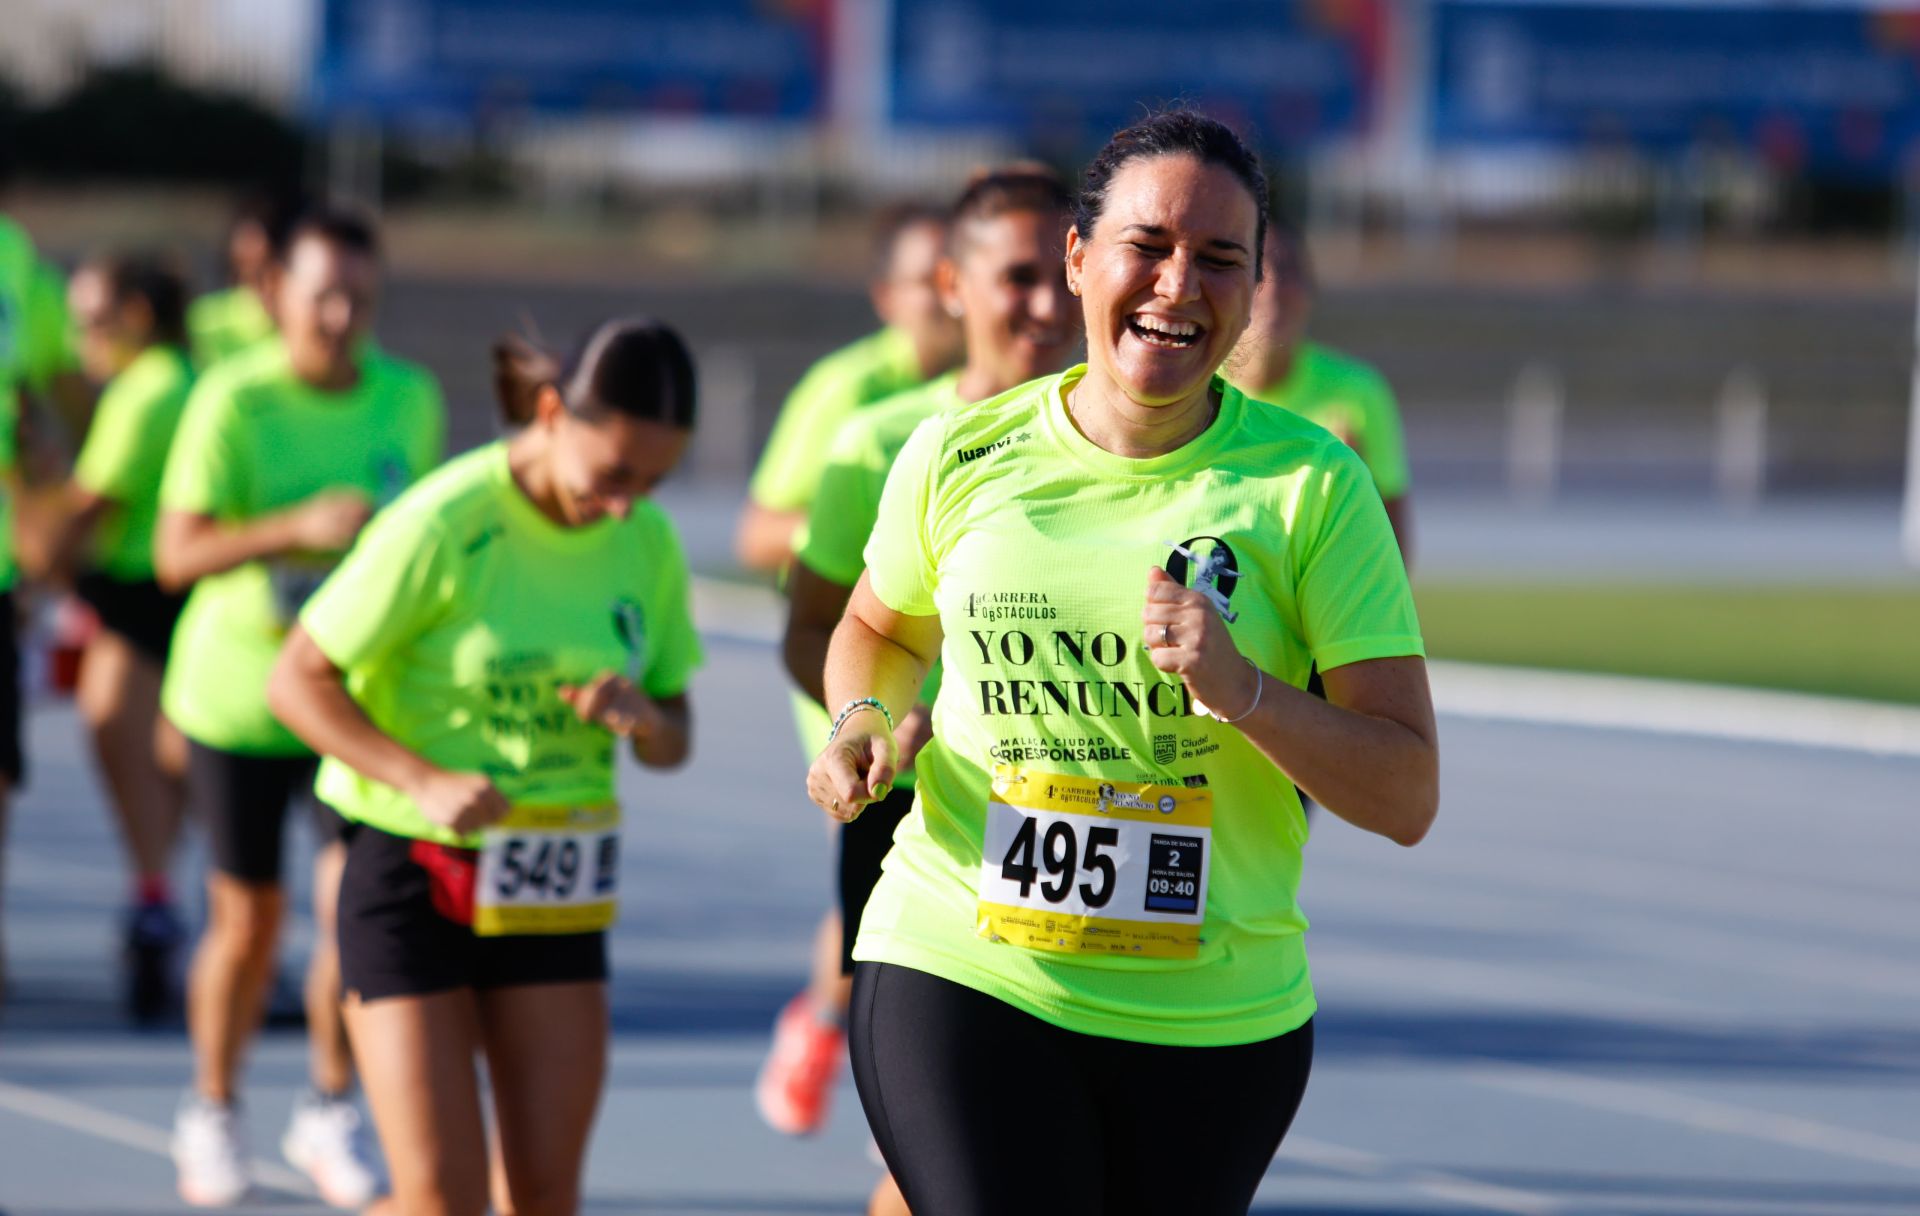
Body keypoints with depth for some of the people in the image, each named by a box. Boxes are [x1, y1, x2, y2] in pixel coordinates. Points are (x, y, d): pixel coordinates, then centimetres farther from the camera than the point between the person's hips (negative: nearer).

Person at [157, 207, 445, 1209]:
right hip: (238, 693, -2)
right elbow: (176, 556, -20)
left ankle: (330, 1111, 11)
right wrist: (299, 530, -32)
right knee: (247, 923, 5)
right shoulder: (233, 401, -14)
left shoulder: (409, 397, -2)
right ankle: (211, 1112, 29)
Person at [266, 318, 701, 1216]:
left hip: (553, 885, 5)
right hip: (413, 875, -5)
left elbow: (672, 742, 11)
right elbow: (297, 681, -12)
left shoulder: (647, 543, 1)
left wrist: (643, 716, -14)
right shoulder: (443, 525, -16)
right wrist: (425, 781, -25)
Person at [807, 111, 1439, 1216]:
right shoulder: (959, 458, 1)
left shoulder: (1313, 484, -5)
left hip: (1220, 1023, 1)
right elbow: (883, 631, 24)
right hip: (961, 979, -1)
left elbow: (1407, 798, -7)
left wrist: (1242, 691, -22)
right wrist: (866, 720, 2)